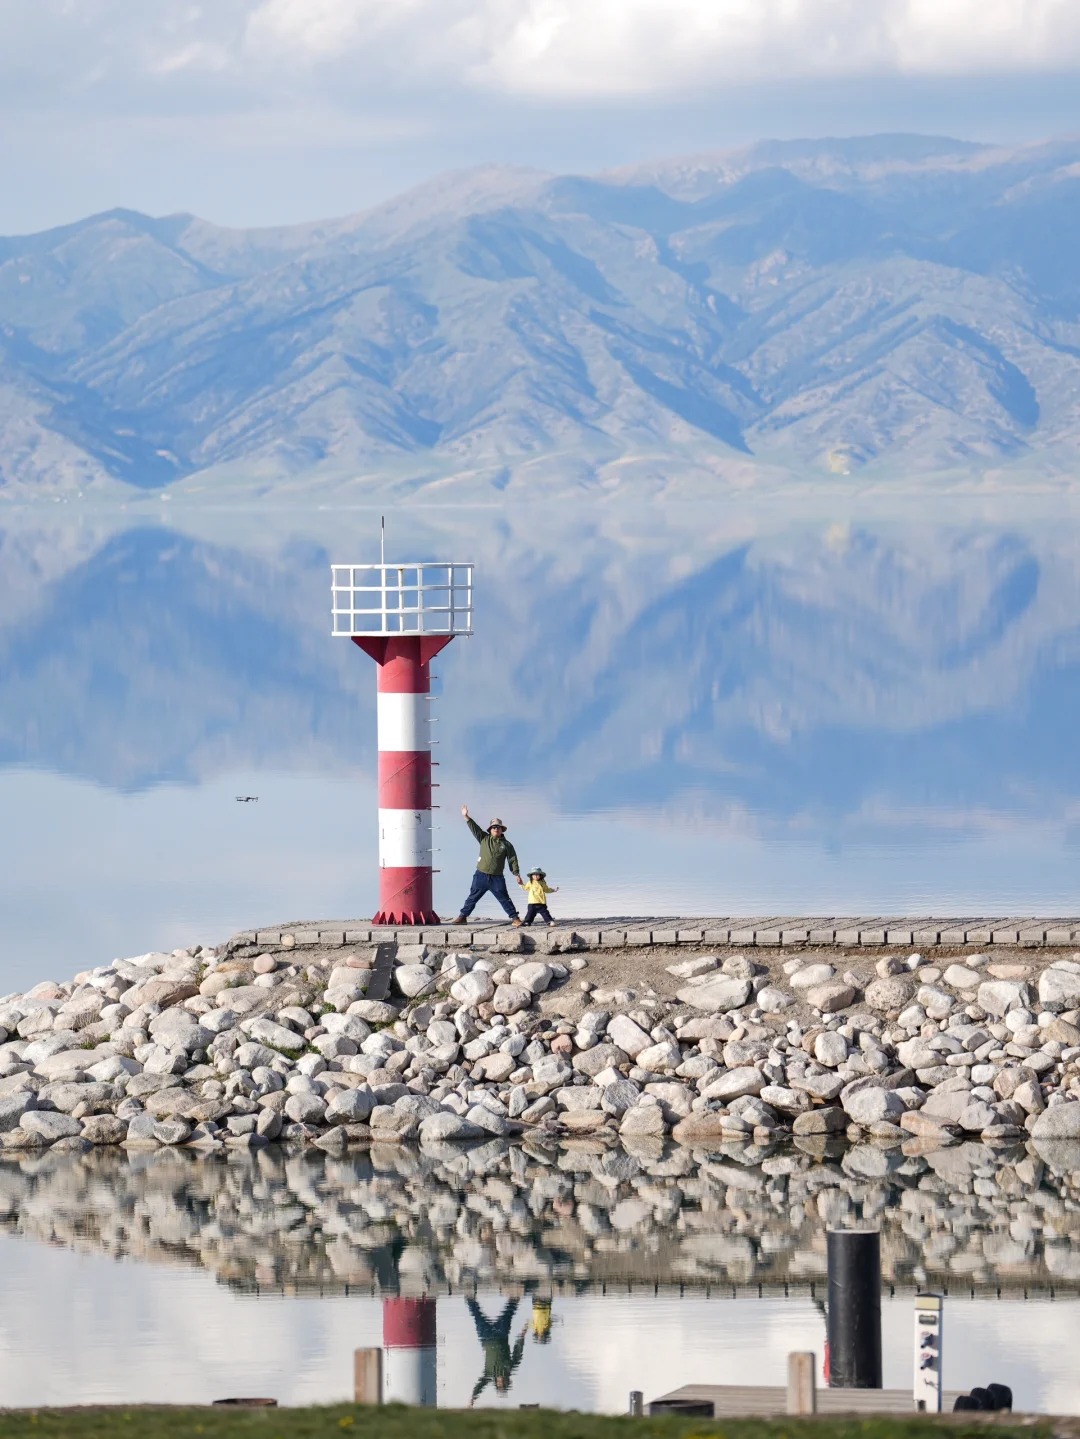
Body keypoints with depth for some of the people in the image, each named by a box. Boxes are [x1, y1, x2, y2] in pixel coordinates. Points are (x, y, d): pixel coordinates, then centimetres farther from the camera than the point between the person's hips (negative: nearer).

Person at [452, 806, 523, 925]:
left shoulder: (506, 845, 4)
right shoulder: (484, 839, 9)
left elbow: (512, 860, 3)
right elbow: (474, 828, 4)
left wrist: (516, 874, -4)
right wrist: (466, 817, -6)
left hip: (496, 878, -2)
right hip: (481, 876, 2)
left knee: (504, 899, -2)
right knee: (472, 897, 7)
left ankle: (515, 918, 2)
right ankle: (462, 916, 14)